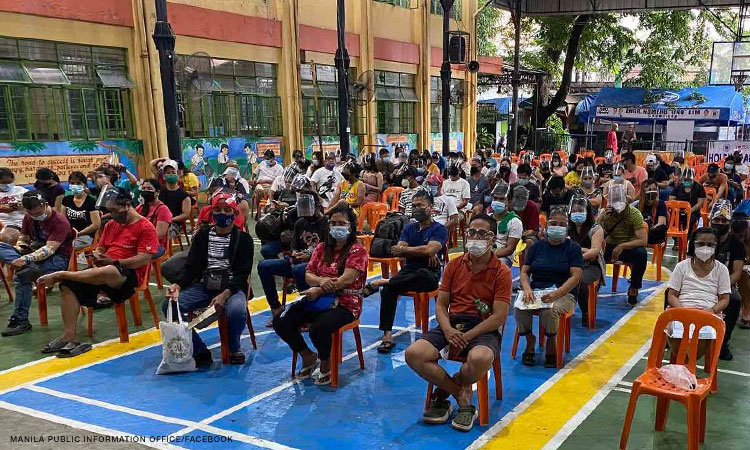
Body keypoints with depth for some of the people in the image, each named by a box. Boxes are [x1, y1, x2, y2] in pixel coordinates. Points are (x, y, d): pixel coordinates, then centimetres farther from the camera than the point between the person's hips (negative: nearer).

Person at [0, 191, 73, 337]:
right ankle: (28, 268, -37)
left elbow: (49, 249, -26)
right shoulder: (29, 218, 7)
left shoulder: (60, 221, -16)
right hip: (34, 254, 7)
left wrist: (26, 259, -41)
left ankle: (21, 321, -23)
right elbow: (23, 239, 14)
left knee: (21, 276, -31)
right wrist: (19, 258, -10)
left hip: (57, 259, -7)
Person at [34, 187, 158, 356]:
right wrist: (97, 256, 2)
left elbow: (143, 259, -13)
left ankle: (60, 275, -21)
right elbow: (100, 249, 27)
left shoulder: (146, 227, -3)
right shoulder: (111, 225, 22)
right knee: (69, 286, -17)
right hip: (104, 270, 8)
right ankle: (70, 336, -19)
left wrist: (114, 262, -16)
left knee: (106, 272, -41)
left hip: (130, 274, -7)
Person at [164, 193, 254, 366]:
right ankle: (200, 351, -6)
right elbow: (192, 266, 5)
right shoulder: (203, 235, 14)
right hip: (204, 287, 4)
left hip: (232, 288, -3)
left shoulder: (243, 238, 4)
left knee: (237, 310, -37)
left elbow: (243, 273, -6)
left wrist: (225, 294, -23)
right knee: (169, 305, -21)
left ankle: (234, 348, -2)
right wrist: (178, 285, -16)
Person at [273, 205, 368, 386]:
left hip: (345, 304, -6)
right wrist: (321, 281, -16)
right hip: (318, 301, 6)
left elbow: (346, 280, -17)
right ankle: (308, 356, 11)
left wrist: (318, 290, -21)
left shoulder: (357, 251, -5)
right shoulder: (322, 248, 14)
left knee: (318, 328, -35)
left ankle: (326, 364, -1)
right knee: (280, 321, -12)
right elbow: (308, 275, 8)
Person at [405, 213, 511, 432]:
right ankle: (463, 396, -7)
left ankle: (445, 389, -4)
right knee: (413, 354, -22)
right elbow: (440, 304, 10)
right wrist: (447, 330, -12)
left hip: (483, 329, -3)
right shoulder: (454, 265, 12)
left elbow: (499, 317, -7)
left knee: (480, 359, -39)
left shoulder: (501, 272, 0)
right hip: (451, 324, 4)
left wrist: (466, 337, -17)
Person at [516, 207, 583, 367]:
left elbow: (575, 276, -5)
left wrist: (556, 293, -22)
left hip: (564, 293, -3)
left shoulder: (573, 248, 6)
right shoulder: (537, 246, 16)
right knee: (519, 309, -29)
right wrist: (527, 289, -12)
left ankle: (551, 346, -7)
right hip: (535, 292, 3)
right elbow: (524, 271, 10)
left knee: (549, 311, -36)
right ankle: (530, 342, -3)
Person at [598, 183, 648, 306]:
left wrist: (622, 246, -28)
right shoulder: (605, 212, -4)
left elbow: (643, 241, -20)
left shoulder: (634, 214, -13)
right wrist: (601, 218, -28)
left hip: (629, 248, -2)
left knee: (641, 253, -34)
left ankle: (633, 289, -11)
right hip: (610, 247, 2)